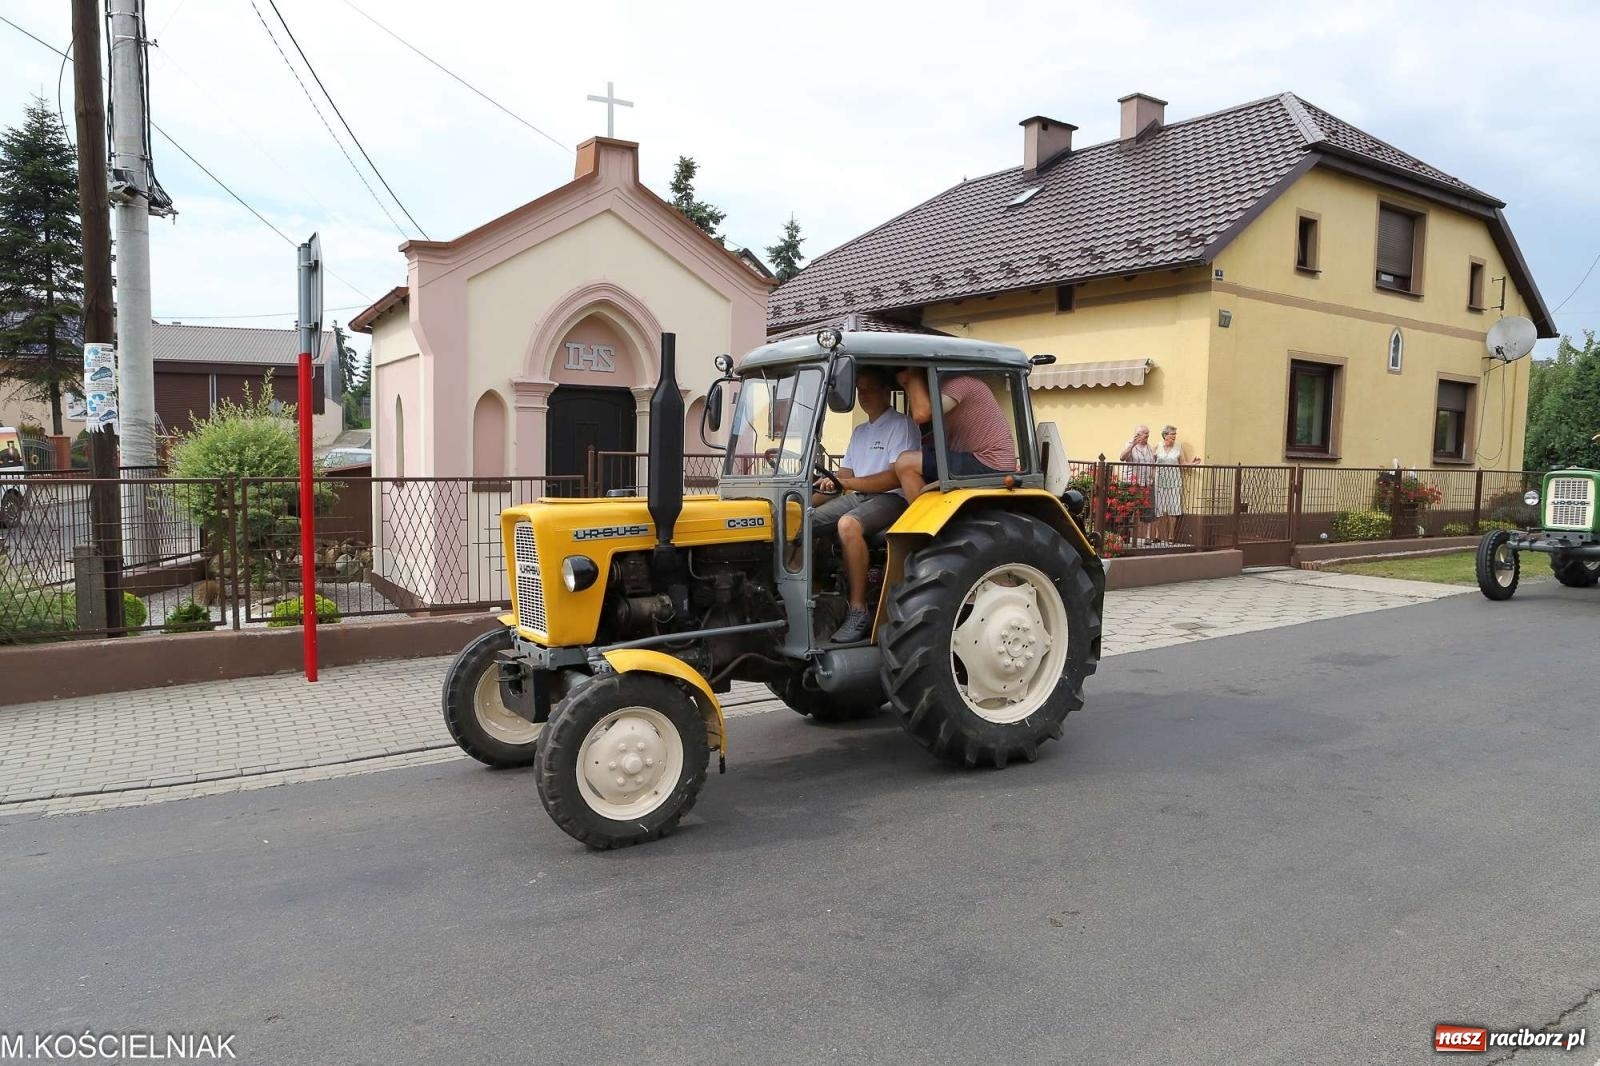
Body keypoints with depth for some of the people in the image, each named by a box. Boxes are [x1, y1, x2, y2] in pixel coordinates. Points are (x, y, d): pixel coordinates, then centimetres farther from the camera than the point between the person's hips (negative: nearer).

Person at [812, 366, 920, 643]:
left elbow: (896, 477, -17)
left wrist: (845, 483, -24)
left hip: (891, 498, -8)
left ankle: (859, 612, -33)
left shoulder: (902, 425, -4)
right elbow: (844, 476, 20)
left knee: (848, 524, -37)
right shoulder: (859, 432, 22)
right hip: (856, 496, 8)